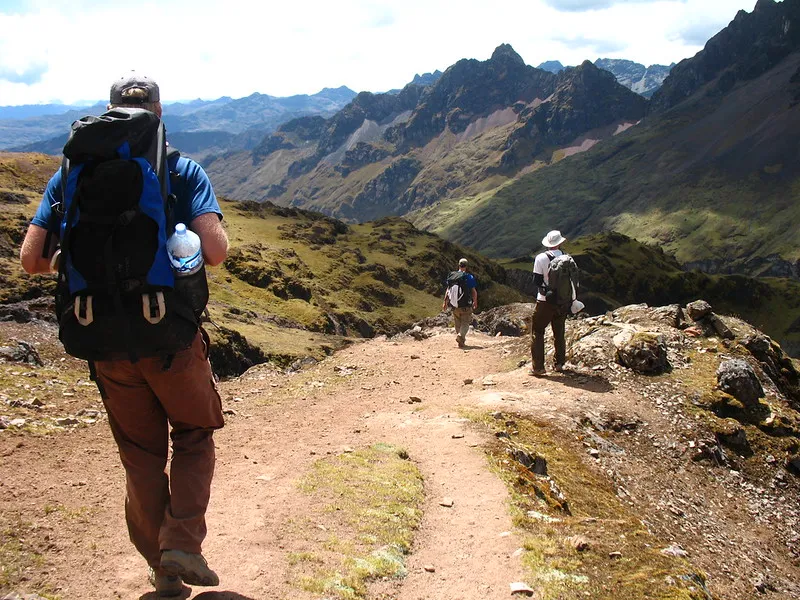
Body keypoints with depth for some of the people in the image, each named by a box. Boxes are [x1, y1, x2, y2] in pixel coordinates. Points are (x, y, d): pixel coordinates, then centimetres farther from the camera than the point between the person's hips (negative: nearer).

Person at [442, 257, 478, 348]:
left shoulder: (452, 276, 2)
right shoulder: (469, 277, -9)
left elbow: (448, 290, 3)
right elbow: (474, 291, -5)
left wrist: (445, 302, 10)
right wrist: (475, 302, 9)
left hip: (454, 305, 4)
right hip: (466, 305, -4)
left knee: (458, 323, 16)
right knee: (465, 323, 2)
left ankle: (461, 341, 24)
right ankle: (461, 335, -24)